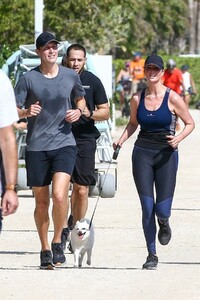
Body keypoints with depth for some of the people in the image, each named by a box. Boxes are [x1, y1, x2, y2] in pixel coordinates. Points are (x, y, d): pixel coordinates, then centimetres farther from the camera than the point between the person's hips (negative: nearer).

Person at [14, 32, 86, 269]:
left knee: (59, 194, -19)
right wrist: (26, 112, -21)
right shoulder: (28, 79, -2)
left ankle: (57, 243, 1)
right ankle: (45, 250, 21)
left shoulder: (71, 76, 4)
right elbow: (12, 109, -1)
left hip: (64, 144, 0)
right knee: (41, 201, 6)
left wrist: (79, 111, 2)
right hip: (36, 146, 0)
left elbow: (81, 98, 23)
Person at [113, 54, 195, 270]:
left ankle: (164, 224, 32)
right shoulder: (137, 99, 3)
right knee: (147, 208, -2)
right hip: (142, 153, 2)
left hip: (166, 154, -2)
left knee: (162, 210, -7)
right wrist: (121, 140, 2)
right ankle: (151, 254, 10)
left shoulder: (172, 98, -6)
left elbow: (190, 123, 1)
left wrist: (179, 138, -17)